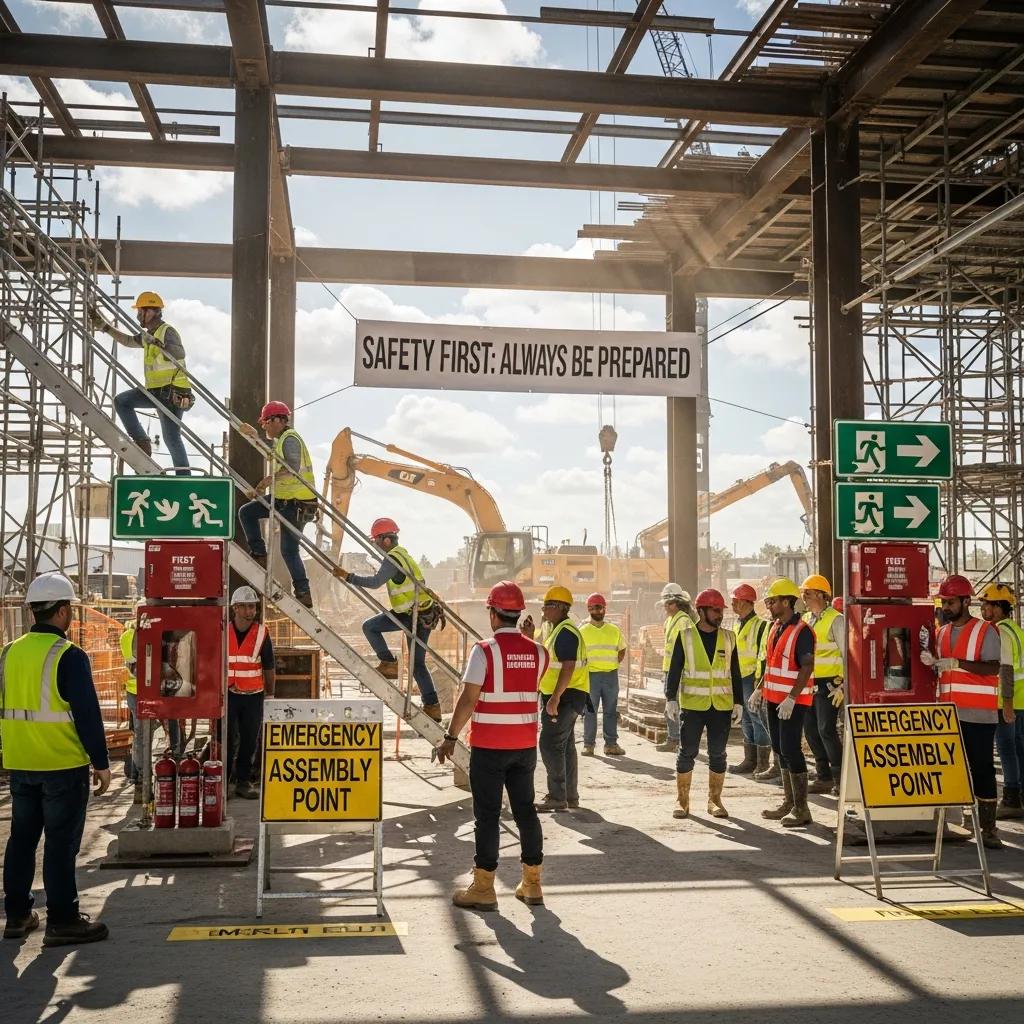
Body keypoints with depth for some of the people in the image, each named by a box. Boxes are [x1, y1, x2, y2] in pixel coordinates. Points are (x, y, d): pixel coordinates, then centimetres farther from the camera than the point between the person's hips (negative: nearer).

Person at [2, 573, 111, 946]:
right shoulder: (69, 657, -15)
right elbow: (87, 714, -16)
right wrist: (101, 762, -9)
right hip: (63, 765, -6)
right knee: (61, 842, 0)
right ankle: (62, 921, 5)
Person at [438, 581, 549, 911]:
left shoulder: (484, 651, -13)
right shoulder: (537, 652, 3)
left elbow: (468, 699, -16)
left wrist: (450, 737, -9)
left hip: (488, 746, -5)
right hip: (525, 744, 5)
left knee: (488, 814, 2)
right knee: (525, 809, 13)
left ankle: (483, 888, 7)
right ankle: (532, 884, 19)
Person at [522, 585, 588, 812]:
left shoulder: (566, 633, -17)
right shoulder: (554, 630, 16)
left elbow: (568, 669, -24)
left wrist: (555, 698, -27)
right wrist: (530, 637, 11)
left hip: (565, 696, -11)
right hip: (560, 697, 11)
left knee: (550, 744, -10)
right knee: (564, 746, 15)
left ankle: (558, 797, -7)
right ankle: (570, 795, 23)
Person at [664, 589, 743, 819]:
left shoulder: (728, 638, 7)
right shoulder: (685, 636, -1)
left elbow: (735, 674, 10)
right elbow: (674, 670, -1)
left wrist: (738, 703, 6)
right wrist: (671, 698, -9)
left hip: (722, 706, 2)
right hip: (692, 705, -2)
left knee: (717, 754, 7)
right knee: (687, 753, 1)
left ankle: (714, 800, 18)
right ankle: (682, 801, 11)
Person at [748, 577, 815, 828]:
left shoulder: (801, 631, -15)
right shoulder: (774, 627, 12)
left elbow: (807, 667, -21)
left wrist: (791, 698, -26)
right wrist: (759, 690, 15)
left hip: (793, 700, -9)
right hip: (773, 697, 9)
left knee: (791, 750, -9)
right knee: (780, 749, 13)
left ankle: (801, 809, -3)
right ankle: (789, 802, 24)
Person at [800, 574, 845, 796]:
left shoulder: (835, 620, -9)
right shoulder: (805, 620, 13)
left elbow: (847, 654, -11)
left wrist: (843, 686, -16)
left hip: (828, 684, -8)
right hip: (808, 684, 8)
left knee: (826, 730, -10)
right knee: (811, 730, 9)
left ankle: (840, 779, 0)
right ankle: (824, 777, 18)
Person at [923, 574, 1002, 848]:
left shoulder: (985, 631, -3)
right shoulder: (941, 633, 15)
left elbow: (993, 667, -16)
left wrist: (958, 663, -26)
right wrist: (931, 661, -1)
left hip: (978, 713, -5)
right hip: (948, 713, 6)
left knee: (981, 768, -3)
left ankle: (988, 828, 1)